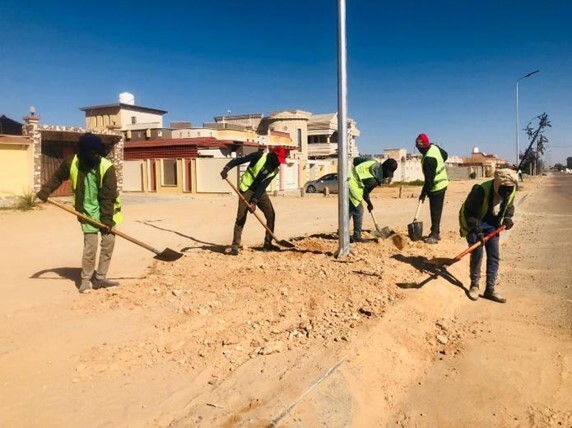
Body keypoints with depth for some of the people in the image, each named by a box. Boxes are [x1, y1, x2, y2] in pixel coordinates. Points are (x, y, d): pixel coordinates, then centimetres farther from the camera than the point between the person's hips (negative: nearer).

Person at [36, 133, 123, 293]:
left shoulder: (107, 168, -18)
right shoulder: (72, 164, -11)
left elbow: (108, 196, -18)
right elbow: (57, 177, 10)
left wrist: (107, 219, -22)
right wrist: (45, 190, -4)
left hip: (106, 211, 0)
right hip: (88, 212, 0)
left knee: (108, 243, 2)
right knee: (90, 246, -4)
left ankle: (100, 277, 14)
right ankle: (86, 279, 10)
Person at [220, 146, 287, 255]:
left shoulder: (274, 170, -5)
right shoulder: (260, 156, -16)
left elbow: (263, 186, -13)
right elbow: (239, 160, -16)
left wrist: (254, 201, -23)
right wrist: (227, 168, -32)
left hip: (260, 191, 5)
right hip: (246, 189, -5)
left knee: (271, 215, 0)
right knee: (241, 218, -9)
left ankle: (268, 244, 10)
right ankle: (235, 246, -3)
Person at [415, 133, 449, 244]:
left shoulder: (428, 159, -29)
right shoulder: (434, 147, -2)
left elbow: (429, 179, -24)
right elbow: (445, 155, 18)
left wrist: (424, 193, -15)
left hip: (436, 187, -10)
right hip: (442, 183, 10)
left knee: (435, 211, -6)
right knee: (436, 210, 15)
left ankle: (434, 235, -2)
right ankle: (436, 232, 24)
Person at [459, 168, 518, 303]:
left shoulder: (510, 191, -13)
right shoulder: (481, 190, -32)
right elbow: (468, 212, -25)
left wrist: (508, 217, -11)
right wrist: (478, 230, -31)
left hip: (492, 225, 6)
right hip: (474, 224, -6)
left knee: (494, 255, 0)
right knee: (477, 253, -12)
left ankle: (491, 289, 8)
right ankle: (474, 285, 6)